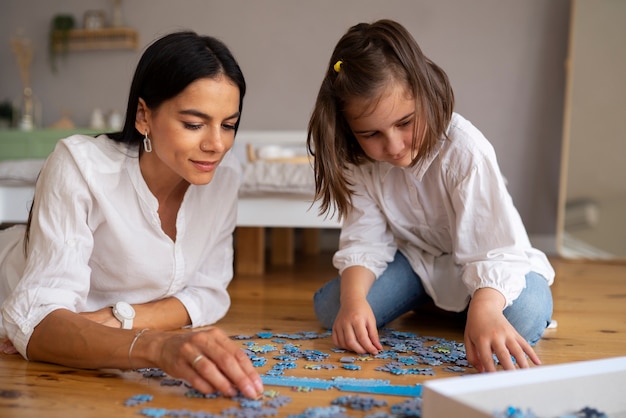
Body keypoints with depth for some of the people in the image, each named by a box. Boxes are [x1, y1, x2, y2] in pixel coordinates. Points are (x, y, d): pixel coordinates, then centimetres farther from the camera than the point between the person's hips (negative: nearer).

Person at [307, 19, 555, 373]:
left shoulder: (464, 151, -31)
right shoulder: (360, 159, -16)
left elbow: (491, 251, -35)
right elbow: (364, 240, -16)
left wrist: (484, 309, -57)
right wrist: (353, 299, -37)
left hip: (483, 261, -4)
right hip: (416, 258, 4)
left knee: (524, 316, -35)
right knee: (331, 307, -15)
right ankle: (429, 301, 9)